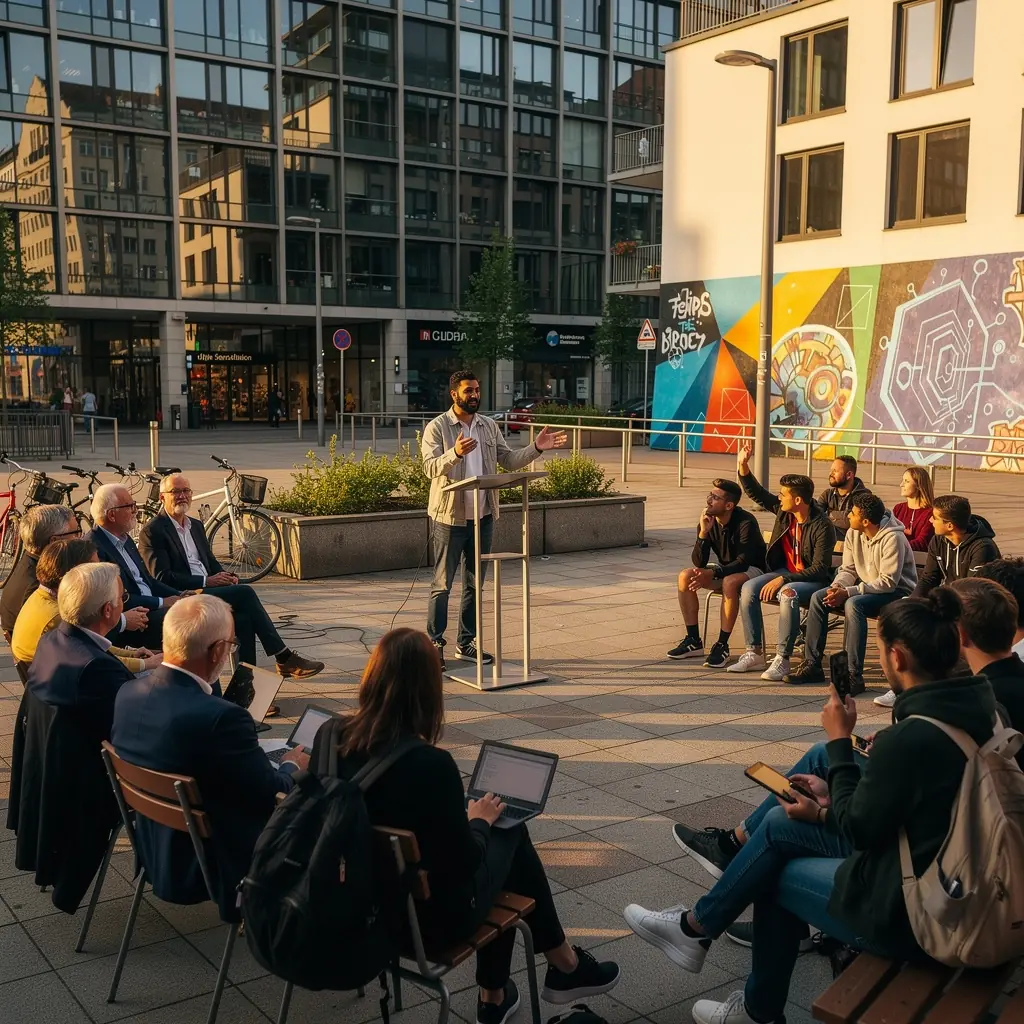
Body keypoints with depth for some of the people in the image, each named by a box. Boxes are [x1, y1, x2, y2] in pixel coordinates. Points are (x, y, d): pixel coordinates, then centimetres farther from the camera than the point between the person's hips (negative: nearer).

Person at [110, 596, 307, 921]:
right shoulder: (222, 718, -33)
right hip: (206, 868, -7)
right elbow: (271, 795, -20)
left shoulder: (127, 693, -10)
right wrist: (291, 766, 2)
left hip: (151, 851, 7)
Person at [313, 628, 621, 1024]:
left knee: (501, 833, 23)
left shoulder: (328, 737, -11)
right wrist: (479, 821, 3)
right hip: (428, 921, -6)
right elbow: (465, 861, -17)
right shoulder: (430, 764, -29)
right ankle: (565, 967, 36)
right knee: (509, 832, 18)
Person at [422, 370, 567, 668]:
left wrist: (536, 448, -6)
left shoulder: (489, 426, 9)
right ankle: (435, 644, 8)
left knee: (474, 584, 12)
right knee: (442, 584, 0)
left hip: (482, 516, 6)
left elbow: (509, 460, 9)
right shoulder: (437, 427, -8)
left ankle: (466, 643, 22)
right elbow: (430, 467, -20)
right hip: (449, 516, -6)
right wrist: (455, 453, -38)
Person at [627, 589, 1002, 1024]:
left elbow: (857, 828, -16)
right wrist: (828, 810, 10)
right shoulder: (972, 705, -3)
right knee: (780, 825, 14)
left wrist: (840, 741, -8)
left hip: (909, 913, -8)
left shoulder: (912, 736, -30)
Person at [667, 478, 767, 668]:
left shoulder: (745, 523, -24)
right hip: (725, 570, 6)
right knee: (685, 577, -16)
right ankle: (693, 641, -9)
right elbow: (698, 563, -12)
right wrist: (703, 533, -27)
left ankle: (722, 645, -27)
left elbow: (743, 562, -28)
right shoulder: (708, 521, -8)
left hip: (752, 570, -6)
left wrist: (712, 573, -39)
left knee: (729, 582, -38)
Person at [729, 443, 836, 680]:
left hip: (814, 580, -7)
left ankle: (782, 659, -30)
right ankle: (754, 654, -11)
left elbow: (819, 569, -23)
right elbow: (757, 494, 11)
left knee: (787, 594, -38)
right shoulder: (783, 511, -1)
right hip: (785, 571, 7)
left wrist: (783, 579, -29)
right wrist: (743, 466, -2)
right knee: (748, 588, -16)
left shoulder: (822, 527, -21)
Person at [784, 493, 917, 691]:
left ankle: (854, 675, -33)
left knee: (853, 604, -35)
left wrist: (848, 592, -31)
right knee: (818, 598, -8)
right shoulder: (853, 534, 0)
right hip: (866, 588, 8)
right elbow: (848, 570, 6)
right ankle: (812, 664, -3)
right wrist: (836, 587, -17)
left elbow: (888, 582, -27)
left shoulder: (893, 538, -23)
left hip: (897, 592, -8)